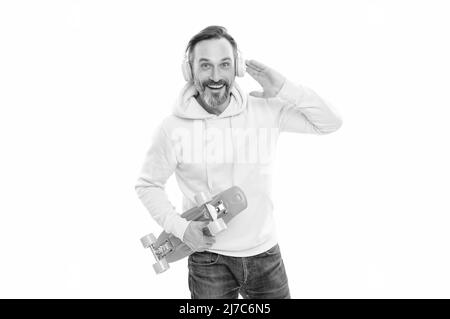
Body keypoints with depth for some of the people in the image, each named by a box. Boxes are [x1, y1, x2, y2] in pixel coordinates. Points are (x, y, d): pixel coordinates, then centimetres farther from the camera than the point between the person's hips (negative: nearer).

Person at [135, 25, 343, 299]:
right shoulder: (173, 128, -12)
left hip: (265, 252, 2)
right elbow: (148, 185, 0)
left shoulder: (265, 110, -8)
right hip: (208, 259, -2)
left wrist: (284, 88, -16)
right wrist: (180, 227, -13)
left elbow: (330, 123, -4)